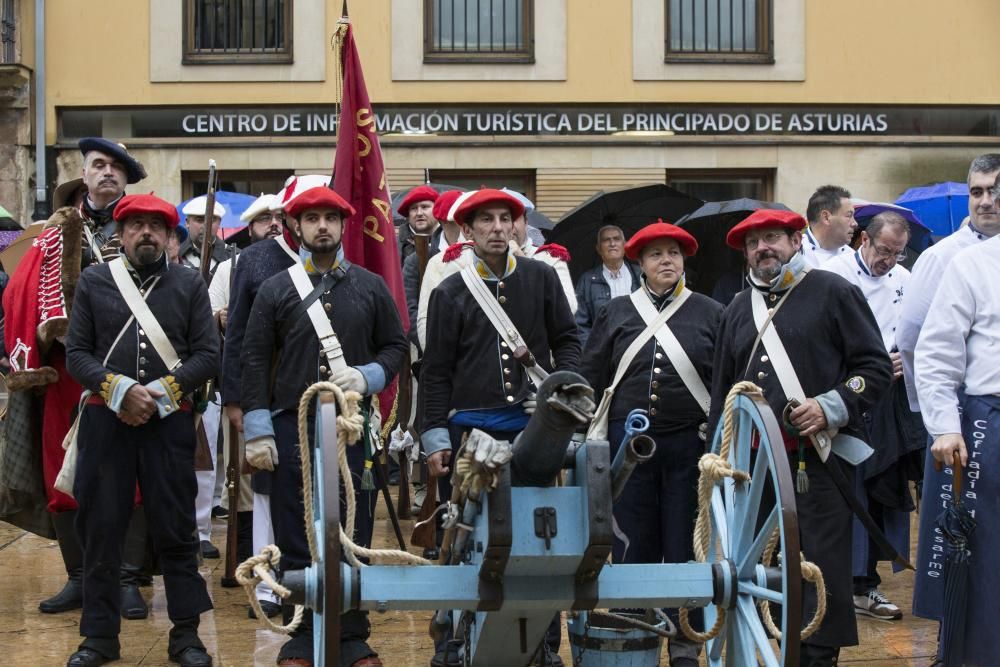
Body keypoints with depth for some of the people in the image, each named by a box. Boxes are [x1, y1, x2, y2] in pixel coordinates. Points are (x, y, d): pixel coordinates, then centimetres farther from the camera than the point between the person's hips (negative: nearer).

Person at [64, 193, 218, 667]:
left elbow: (208, 355, 0)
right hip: (105, 421, 1)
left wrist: (158, 394, -11)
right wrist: (120, 390, -14)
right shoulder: (93, 282, 7)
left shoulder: (189, 284, 6)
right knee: (100, 529, 5)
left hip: (170, 422, -1)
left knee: (175, 529, 4)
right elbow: (76, 353, 2)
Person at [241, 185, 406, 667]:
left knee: (353, 534, 4)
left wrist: (366, 377, -9)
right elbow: (255, 361, 1)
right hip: (292, 428, 0)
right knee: (294, 540, 4)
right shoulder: (275, 289, 3)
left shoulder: (371, 287, 7)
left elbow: (395, 346, 11)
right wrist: (257, 432, -6)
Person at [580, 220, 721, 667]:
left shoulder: (711, 314, 4)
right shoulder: (615, 313, 7)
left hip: (690, 444, -1)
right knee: (632, 547, 6)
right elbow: (590, 379, 9)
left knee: (685, 546, 5)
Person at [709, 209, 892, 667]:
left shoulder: (833, 293, 1)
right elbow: (722, 389, 23)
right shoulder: (738, 310, 18)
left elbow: (875, 365, -3)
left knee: (822, 564, -5)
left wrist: (831, 406, -15)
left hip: (819, 457, -5)